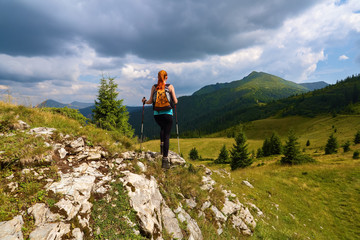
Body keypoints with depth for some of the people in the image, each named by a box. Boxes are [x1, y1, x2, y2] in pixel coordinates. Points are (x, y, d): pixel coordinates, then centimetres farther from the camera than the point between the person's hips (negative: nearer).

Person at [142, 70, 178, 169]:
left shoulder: (154, 87, 4)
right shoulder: (170, 86, -1)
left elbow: (151, 101, 4)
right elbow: (175, 101, -2)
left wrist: (145, 101, 24)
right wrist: (175, 100, 22)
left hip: (157, 114, 3)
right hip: (167, 113, -3)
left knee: (162, 128, 34)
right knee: (167, 135, 1)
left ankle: (162, 144, 17)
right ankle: (165, 160, -2)